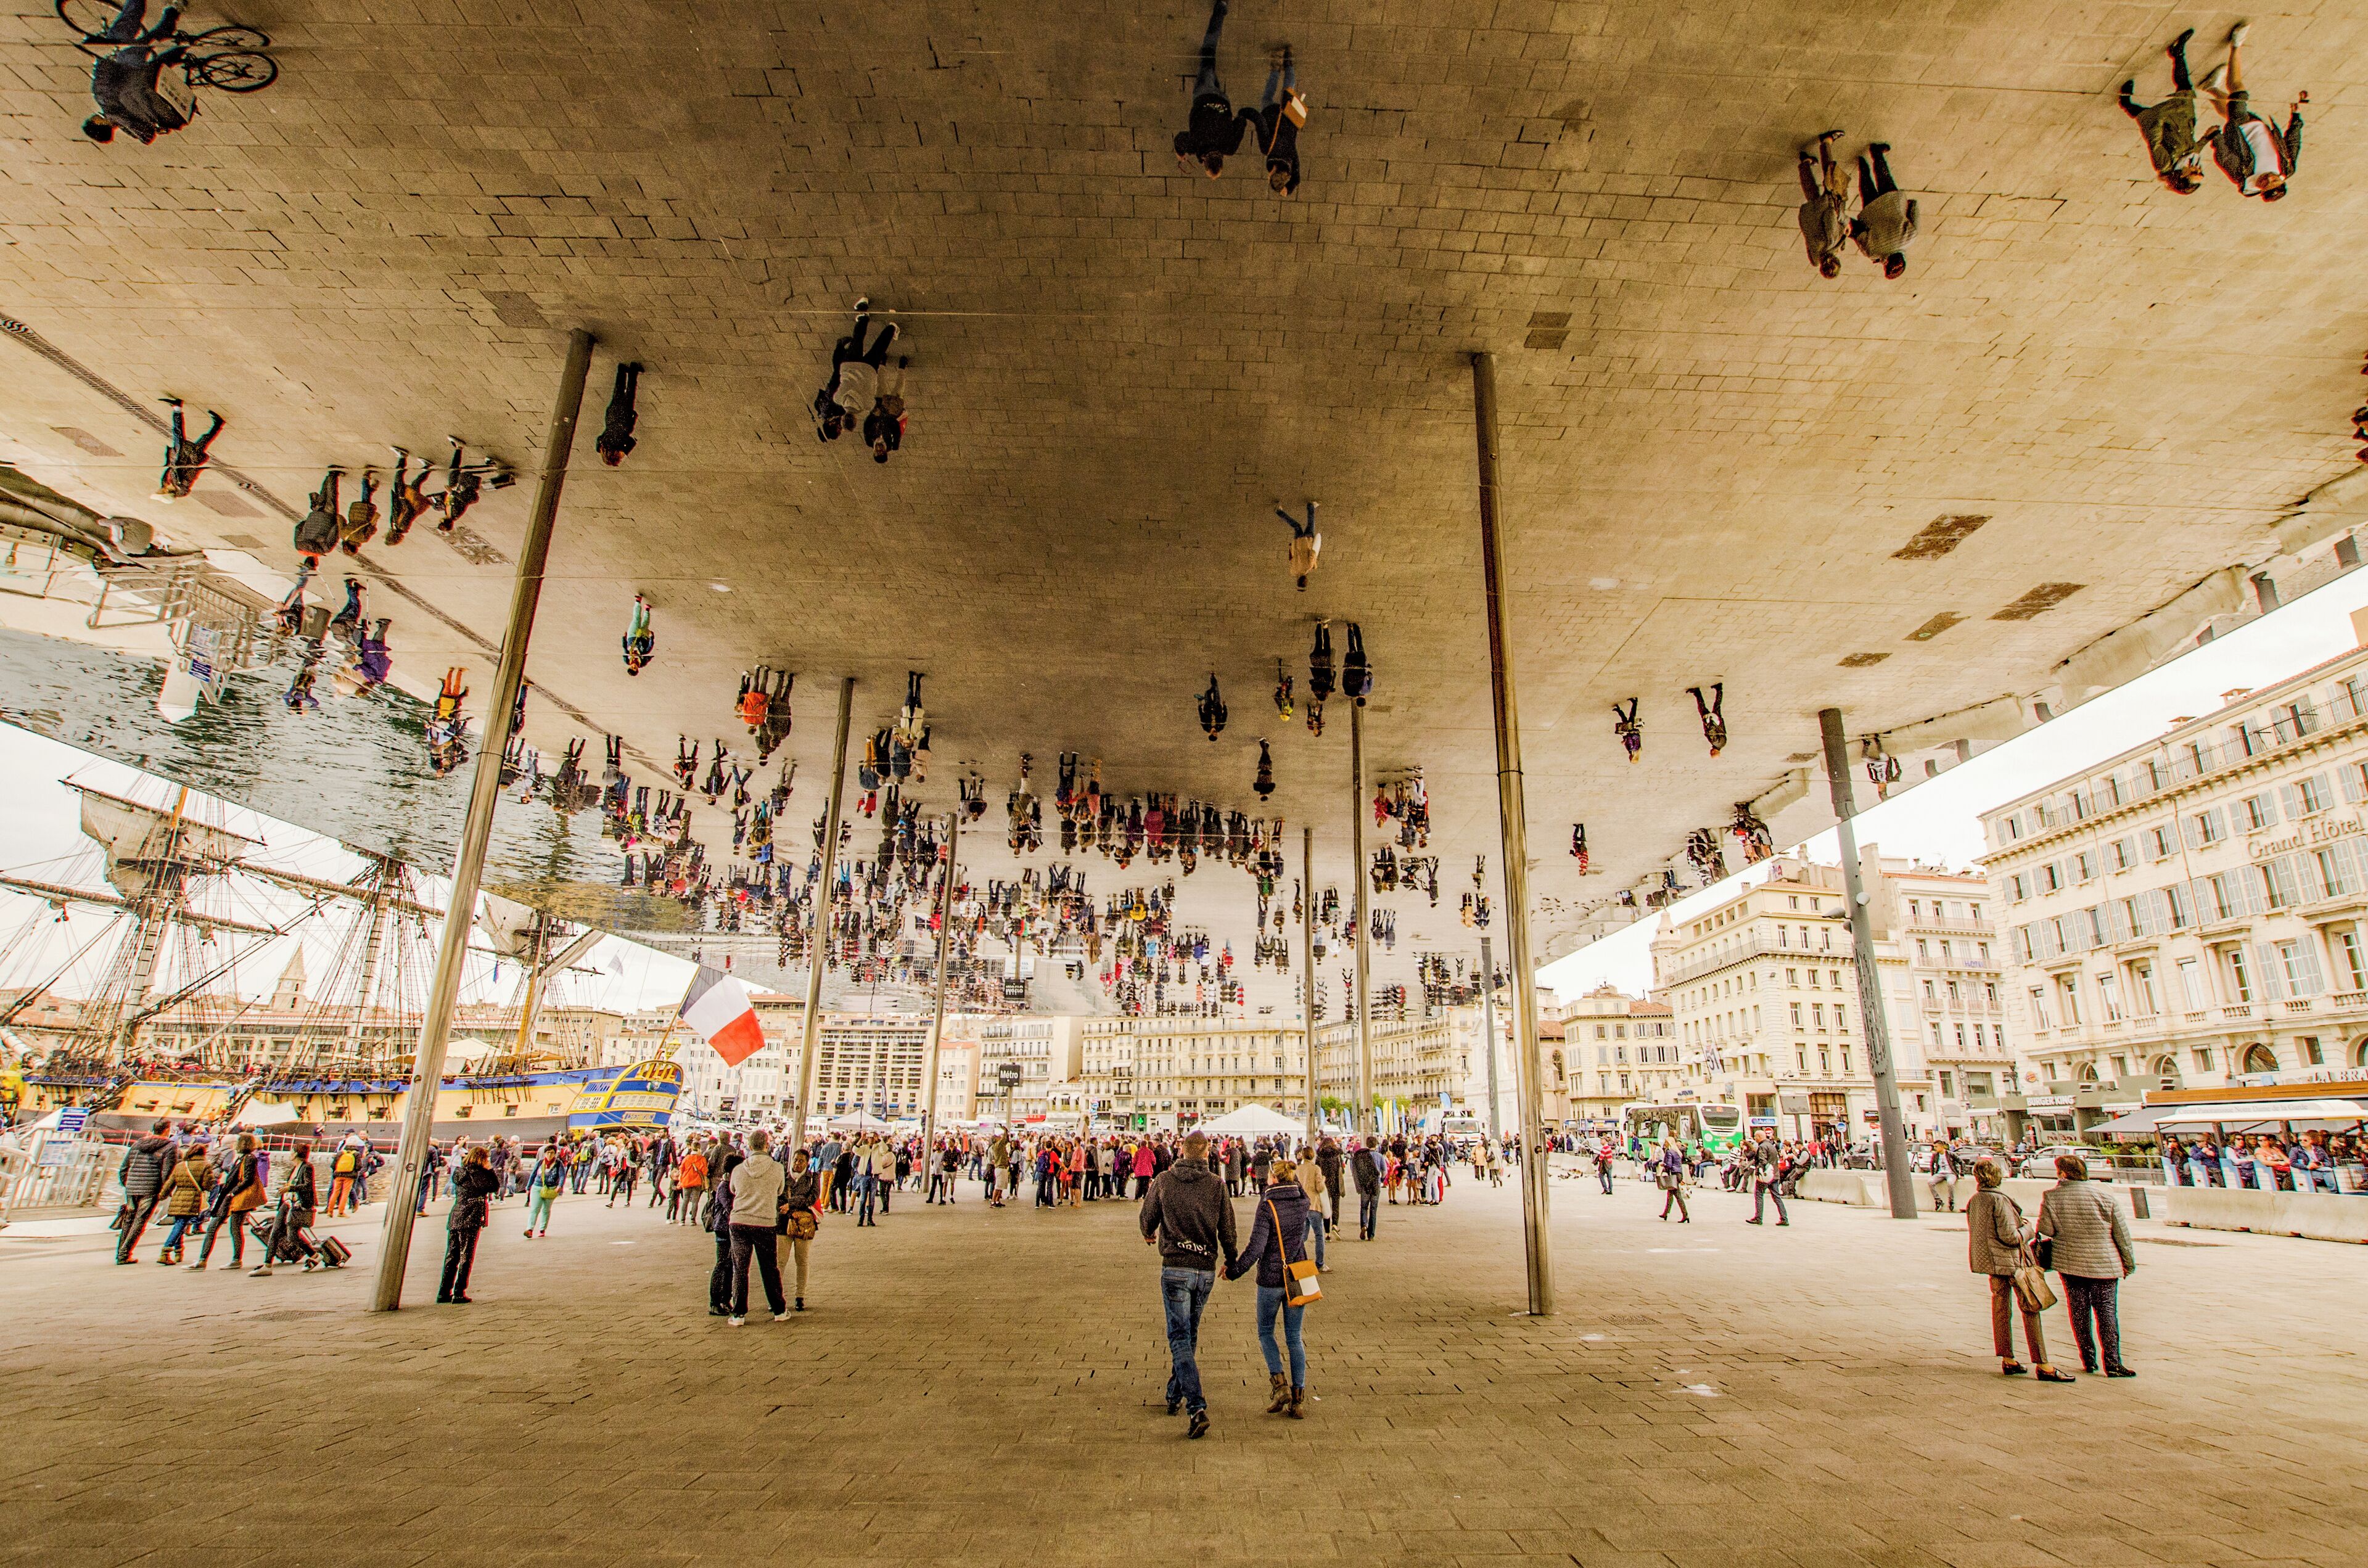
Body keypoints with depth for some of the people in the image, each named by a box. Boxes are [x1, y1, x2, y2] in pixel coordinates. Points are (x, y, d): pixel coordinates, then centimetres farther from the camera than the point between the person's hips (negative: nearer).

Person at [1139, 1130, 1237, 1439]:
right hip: (1207, 1270, 2)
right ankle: (1176, 1395, 33)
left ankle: (1196, 1408, -14)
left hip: (1175, 1267, -2)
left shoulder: (1164, 1180, -3)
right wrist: (1231, 1263, 20)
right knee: (1189, 1334, 20)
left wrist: (1150, 1235, 31)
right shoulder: (1216, 1185, -2)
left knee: (1180, 1336, -2)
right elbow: (1227, 1230, 3)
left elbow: (1147, 1219, 7)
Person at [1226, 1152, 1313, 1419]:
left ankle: (1279, 1385, 4)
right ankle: (1298, 1400, 10)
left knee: (1266, 1332, 17)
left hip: (1271, 1279, -4)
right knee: (1294, 1338, 12)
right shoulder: (1303, 1203, -1)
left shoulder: (1267, 1207, -16)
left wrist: (1234, 1270, -8)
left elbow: (1256, 1247, -19)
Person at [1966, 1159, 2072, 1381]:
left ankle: (2007, 1360, 16)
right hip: (2010, 1261, -7)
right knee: (2030, 1309, -2)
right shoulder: (1999, 1200, -18)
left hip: (1990, 1261, 7)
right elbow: (2010, 1236, -19)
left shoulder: (1973, 1202, 6)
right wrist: (2030, 1230, -1)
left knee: (2000, 1308, 11)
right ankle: (2043, 1366, -1)